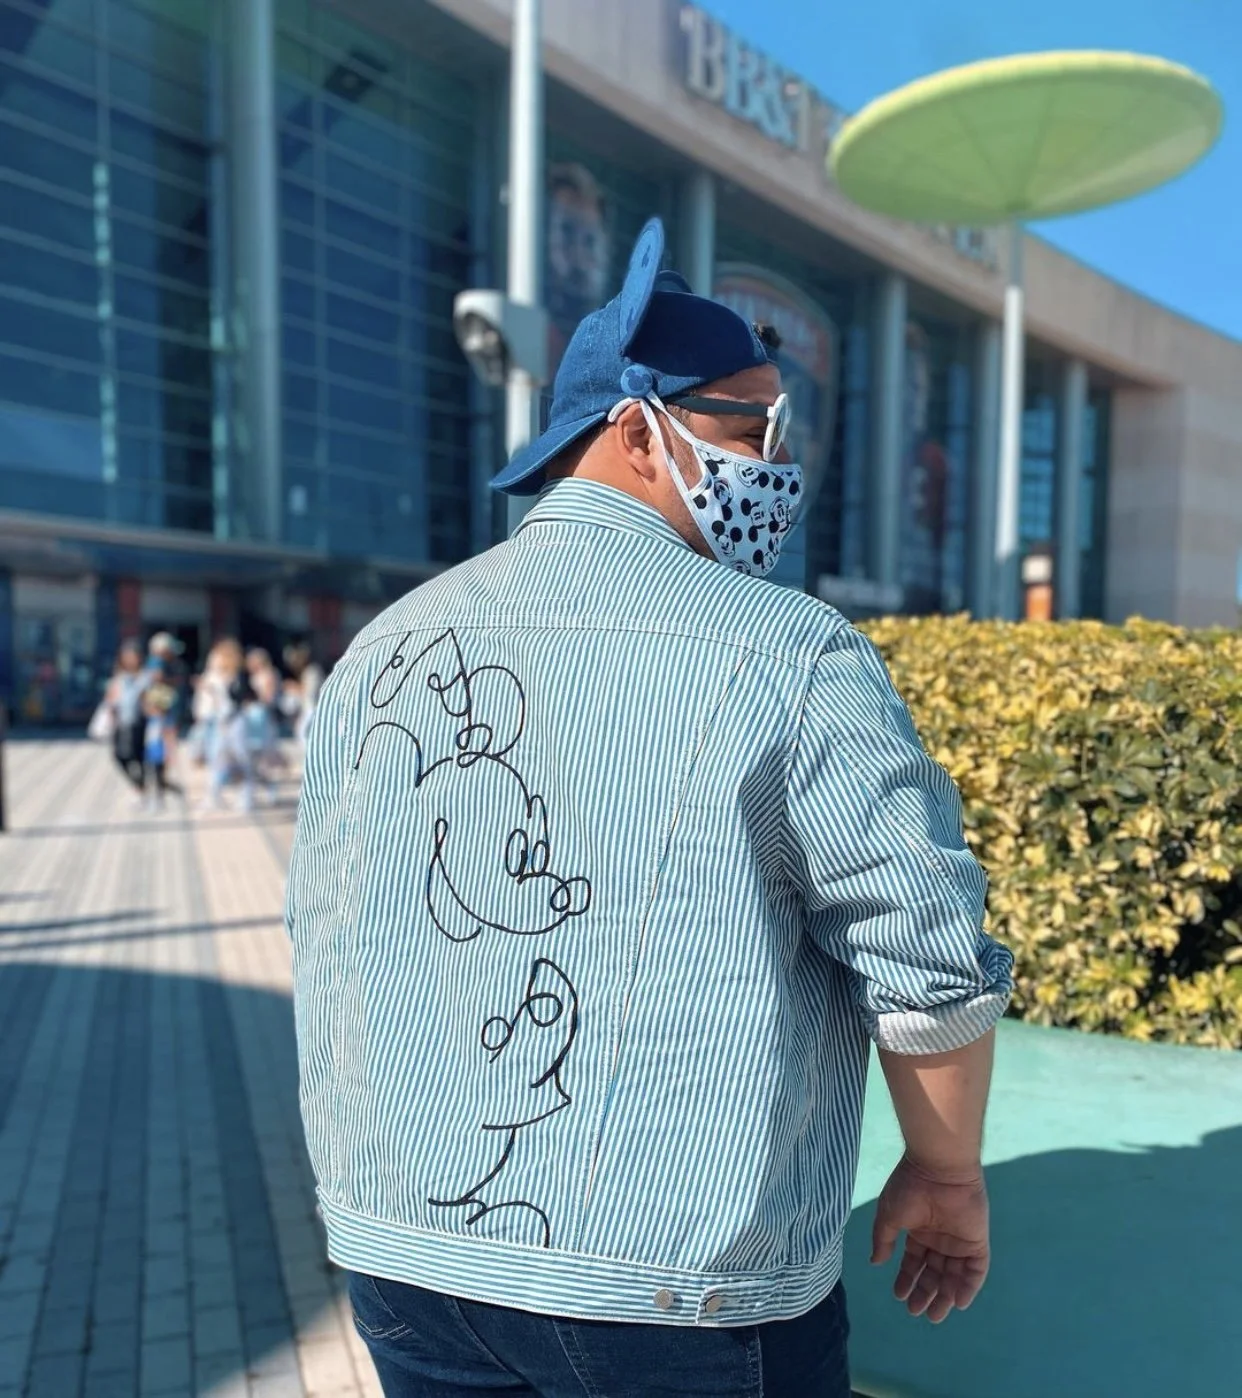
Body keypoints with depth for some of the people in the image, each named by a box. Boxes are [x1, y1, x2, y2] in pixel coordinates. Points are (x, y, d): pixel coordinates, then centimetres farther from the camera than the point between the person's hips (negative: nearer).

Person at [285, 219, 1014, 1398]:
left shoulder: (378, 652, 1)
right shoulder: (786, 653, -14)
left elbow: (323, 948, 8)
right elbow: (930, 960, -12)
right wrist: (947, 1176, 6)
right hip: (685, 1297, -4)